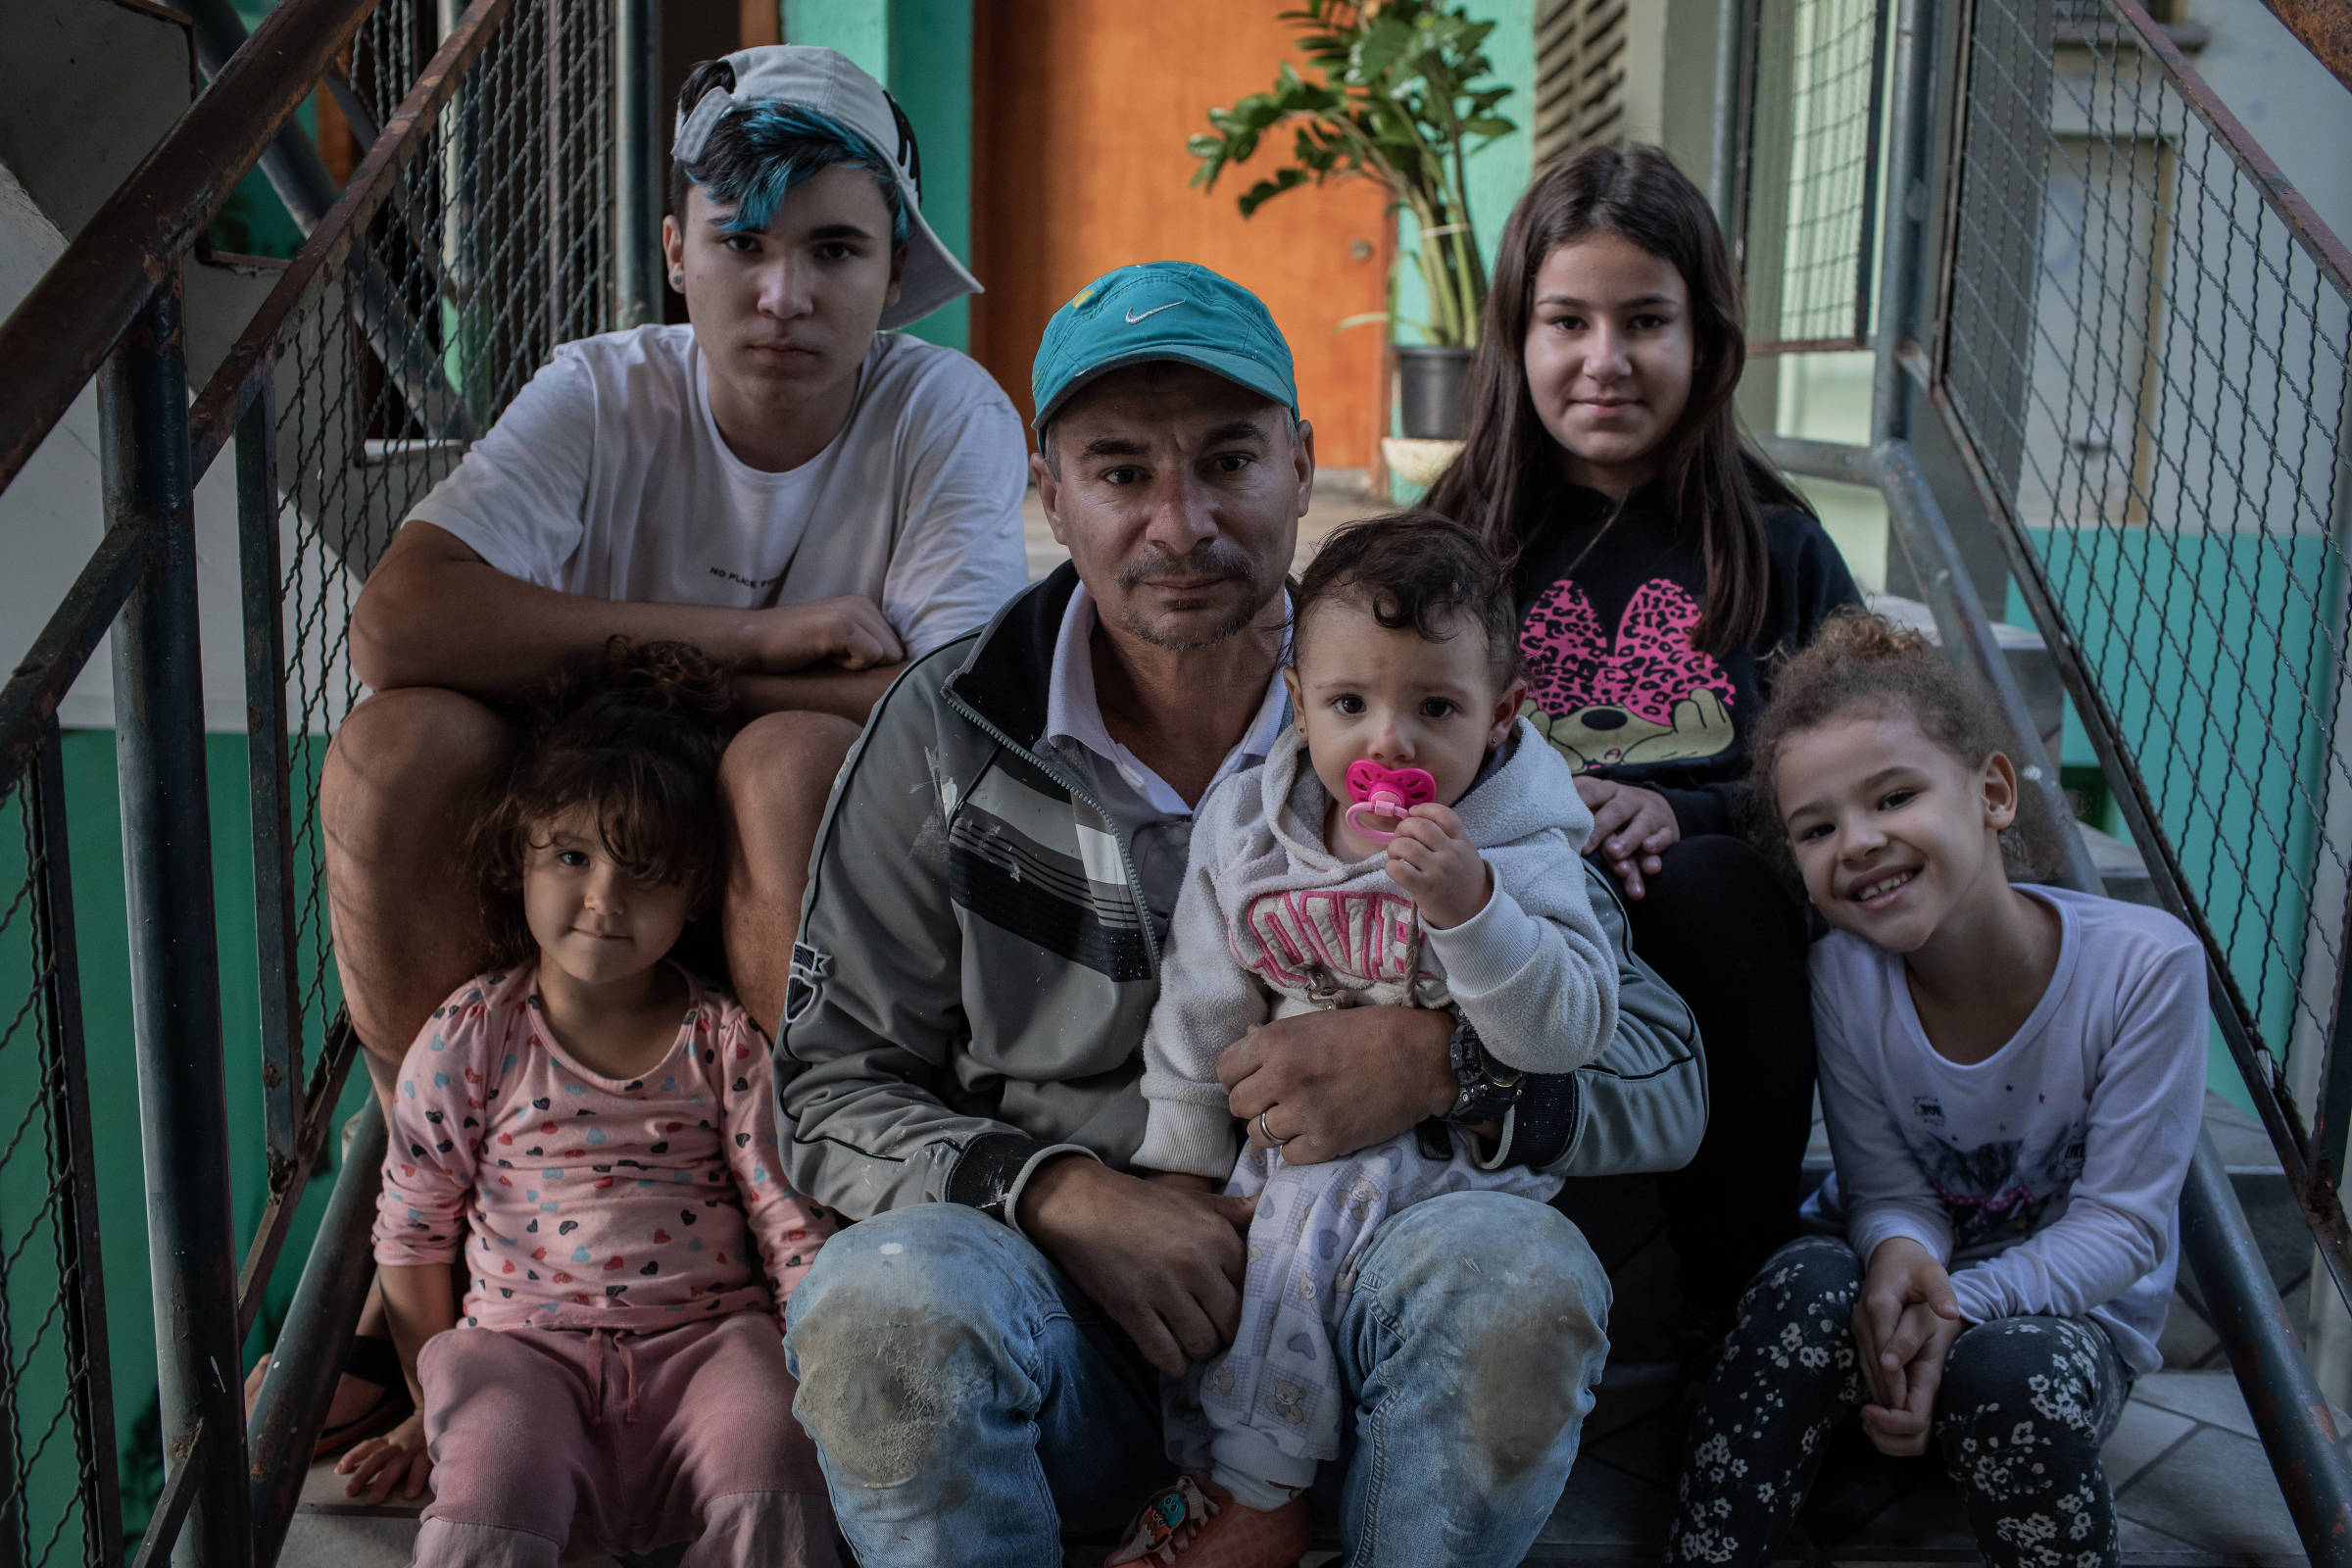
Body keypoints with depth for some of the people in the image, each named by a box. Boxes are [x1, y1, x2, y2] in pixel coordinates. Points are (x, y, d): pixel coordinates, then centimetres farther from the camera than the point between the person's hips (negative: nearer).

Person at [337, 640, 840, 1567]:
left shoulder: (728, 1043, 3)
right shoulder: (467, 1040, 3)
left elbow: (793, 1225, 4)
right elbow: (412, 1237, 10)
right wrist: (431, 1409, 13)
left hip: (704, 1341, 0)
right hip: (524, 1345, 0)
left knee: (768, 1476, -28)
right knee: (488, 1488, -30)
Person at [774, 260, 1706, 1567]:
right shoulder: (950, 732, 0)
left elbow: (1665, 1079, 0)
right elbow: (832, 1087, 1)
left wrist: (1444, 1058, -20)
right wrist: (1065, 1193, -17)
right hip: (1057, 1286, 0)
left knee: (1520, 1273, -30)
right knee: (882, 1301, -32)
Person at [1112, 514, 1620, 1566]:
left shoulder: (1519, 852, -10)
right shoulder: (1244, 827, 1)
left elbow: (1569, 1033, -20)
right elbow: (1202, 1010, 8)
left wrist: (1469, 906, -33)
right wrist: (1180, 1162, 7)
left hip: (1458, 1141, -5)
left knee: (1315, 1206, -27)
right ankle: (1204, 1478, 6)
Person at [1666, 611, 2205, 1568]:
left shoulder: (2145, 965, -21)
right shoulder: (1844, 972, -14)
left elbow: (2124, 1224, -17)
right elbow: (1888, 1190, -8)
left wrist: (1960, 1308, -33)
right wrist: (1900, 1255, -34)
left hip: (2072, 1309, -2)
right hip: (1910, 1267, 2)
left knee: (2010, 1366, -36)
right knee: (1806, 1288, -32)